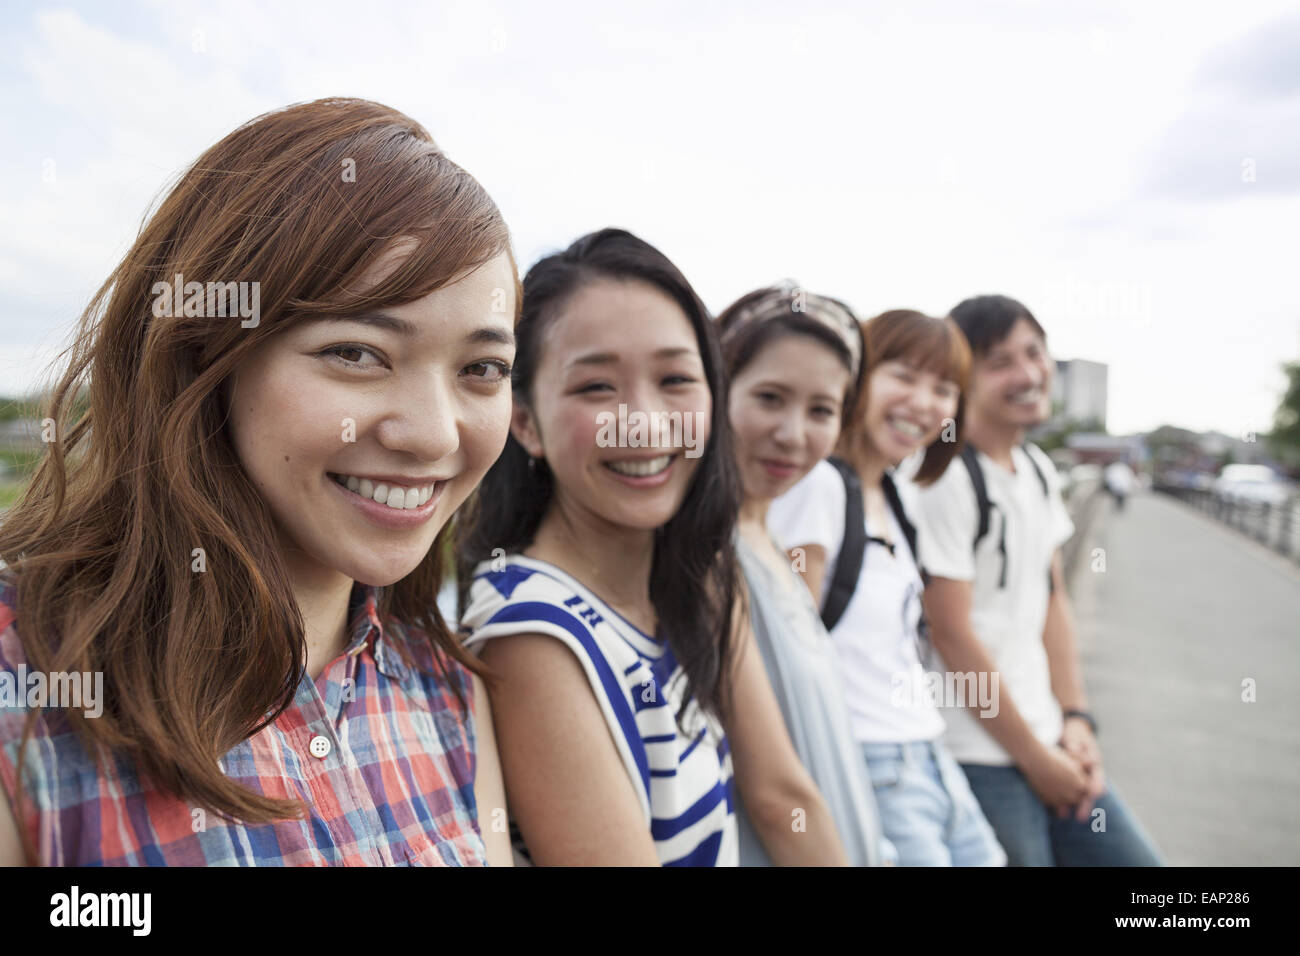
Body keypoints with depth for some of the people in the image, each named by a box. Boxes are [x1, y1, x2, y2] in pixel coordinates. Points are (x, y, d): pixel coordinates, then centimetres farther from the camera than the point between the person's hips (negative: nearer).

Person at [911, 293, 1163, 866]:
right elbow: (951, 634, -17)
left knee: (1134, 858, 13)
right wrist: (1034, 757, -9)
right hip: (980, 758, -8)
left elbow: (1052, 598, 13)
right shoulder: (948, 480, -18)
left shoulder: (1038, 468, 8)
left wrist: (1076, 717, 6)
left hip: (1048, 741, 8)